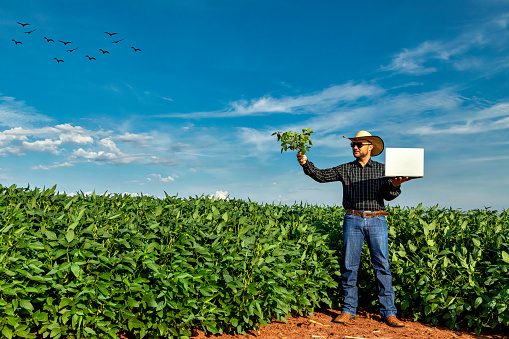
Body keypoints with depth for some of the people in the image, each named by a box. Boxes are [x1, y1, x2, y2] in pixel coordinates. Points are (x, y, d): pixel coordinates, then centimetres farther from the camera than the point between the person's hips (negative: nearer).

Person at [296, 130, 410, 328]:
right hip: (353, 220, 1)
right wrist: (306, 164, -12)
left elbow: (389, 196, 3)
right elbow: (321, 176, 3)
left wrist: (395, 185, -19)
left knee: (382, 266, -1)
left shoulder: (382, 169, 11)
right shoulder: (345, 169, 12)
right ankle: (348, 311, 11)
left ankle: (389, 313, 6)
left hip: (377, 221, 0)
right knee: (349, 266, 2)